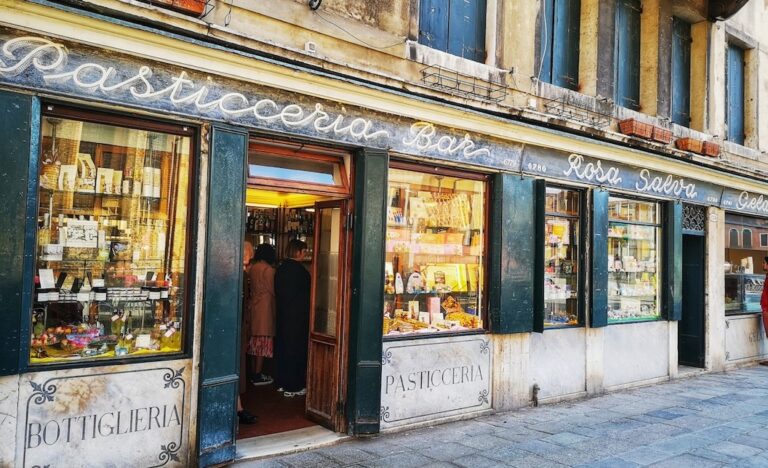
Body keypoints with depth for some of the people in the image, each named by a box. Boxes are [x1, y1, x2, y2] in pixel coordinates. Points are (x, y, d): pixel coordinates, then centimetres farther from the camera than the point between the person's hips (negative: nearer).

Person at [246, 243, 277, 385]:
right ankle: (258, 376, 1)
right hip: (265, 307, -7)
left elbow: (250, 288, 12)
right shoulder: (268, 269, -13)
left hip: (253, 307, 7)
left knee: (254, 342, 12)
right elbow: (273, 290, -9)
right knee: (263, 342, -2)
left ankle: (253, 373, 19)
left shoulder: (252, 268, 7)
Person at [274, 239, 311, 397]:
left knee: (282, 347, 14)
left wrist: (282, 306, 15)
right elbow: (307, 293, -13)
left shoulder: (280, 269, 7)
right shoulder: (300, 270, -16)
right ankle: (293, 387, 4)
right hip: (298, 315, -8)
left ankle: (282, 383, 22)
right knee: (296, 349, -1)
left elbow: (277, 292, 11)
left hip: (282, 313, 8)